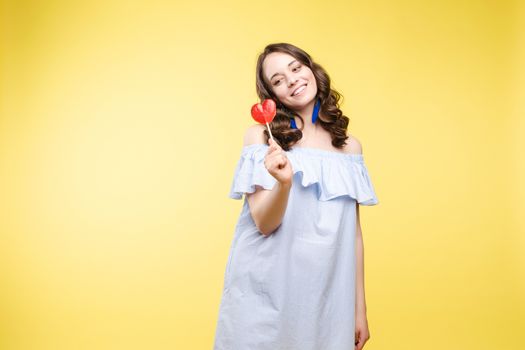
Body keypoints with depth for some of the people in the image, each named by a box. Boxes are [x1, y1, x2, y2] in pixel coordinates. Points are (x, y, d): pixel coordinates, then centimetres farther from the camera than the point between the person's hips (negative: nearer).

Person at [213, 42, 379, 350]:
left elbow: (353, 231, 8)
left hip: (327, 298, 2)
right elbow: (264, 224, -8)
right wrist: (284, 182, -28)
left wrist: (360, 308, 9)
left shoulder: (350, 147, 5)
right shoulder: (260, 136, -3)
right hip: (266, 297, -2)